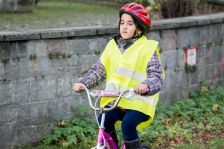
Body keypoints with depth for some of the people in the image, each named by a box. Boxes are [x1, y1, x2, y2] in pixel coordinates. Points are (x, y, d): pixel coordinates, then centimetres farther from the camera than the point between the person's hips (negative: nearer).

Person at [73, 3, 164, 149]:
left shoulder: (148, 48, -3)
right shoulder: (113, 45, 10)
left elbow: (156, 75, -10)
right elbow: (99, 69, 7)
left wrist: (146, 86, -32)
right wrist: (84, 82, -10)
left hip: (139, 100, -4)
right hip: (115, 100, 4)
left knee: (128, 124, -26)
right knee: (104, 120, -19)